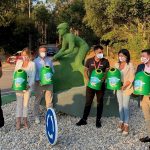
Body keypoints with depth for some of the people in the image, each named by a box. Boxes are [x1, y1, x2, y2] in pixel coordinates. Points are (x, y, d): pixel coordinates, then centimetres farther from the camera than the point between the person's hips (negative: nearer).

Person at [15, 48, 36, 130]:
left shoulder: (32, 64, -4)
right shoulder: (19, 62, 4)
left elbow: (33, 76, -7)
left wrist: (29, 85, -21)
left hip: (28, 86, -1)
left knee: (25, 104, 8)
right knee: (19, 103, 3)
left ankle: (25, 120, 20)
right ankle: (18, 121, 8)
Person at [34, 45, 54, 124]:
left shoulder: (49, 60, 7)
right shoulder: (35, 61, -2)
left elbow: (52, 70, 10)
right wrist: (38, 80, -17)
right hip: (39, 82, -2)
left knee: (49, 100, 5)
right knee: (37, 100, 7)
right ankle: (36, 116, 17)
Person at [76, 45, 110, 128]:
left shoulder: (105, 61, -4)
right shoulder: (89, 61, -3)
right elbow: (85, 71, 6)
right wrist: (87, 80, -9)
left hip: (101, 85, 0)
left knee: (100, 102, 10)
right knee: (88, 102, 6)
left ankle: (98, 120, 22)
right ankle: (84, 119, 16)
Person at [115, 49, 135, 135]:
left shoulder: (130, 65, -8)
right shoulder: (117, 65, 8)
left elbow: (131, 78, -12)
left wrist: (125, 86, -22)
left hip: (126, 88, -5)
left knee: (125, 106, -5)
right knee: (120, 105, 12)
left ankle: (126, 125, 1)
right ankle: (121, 122, 23)